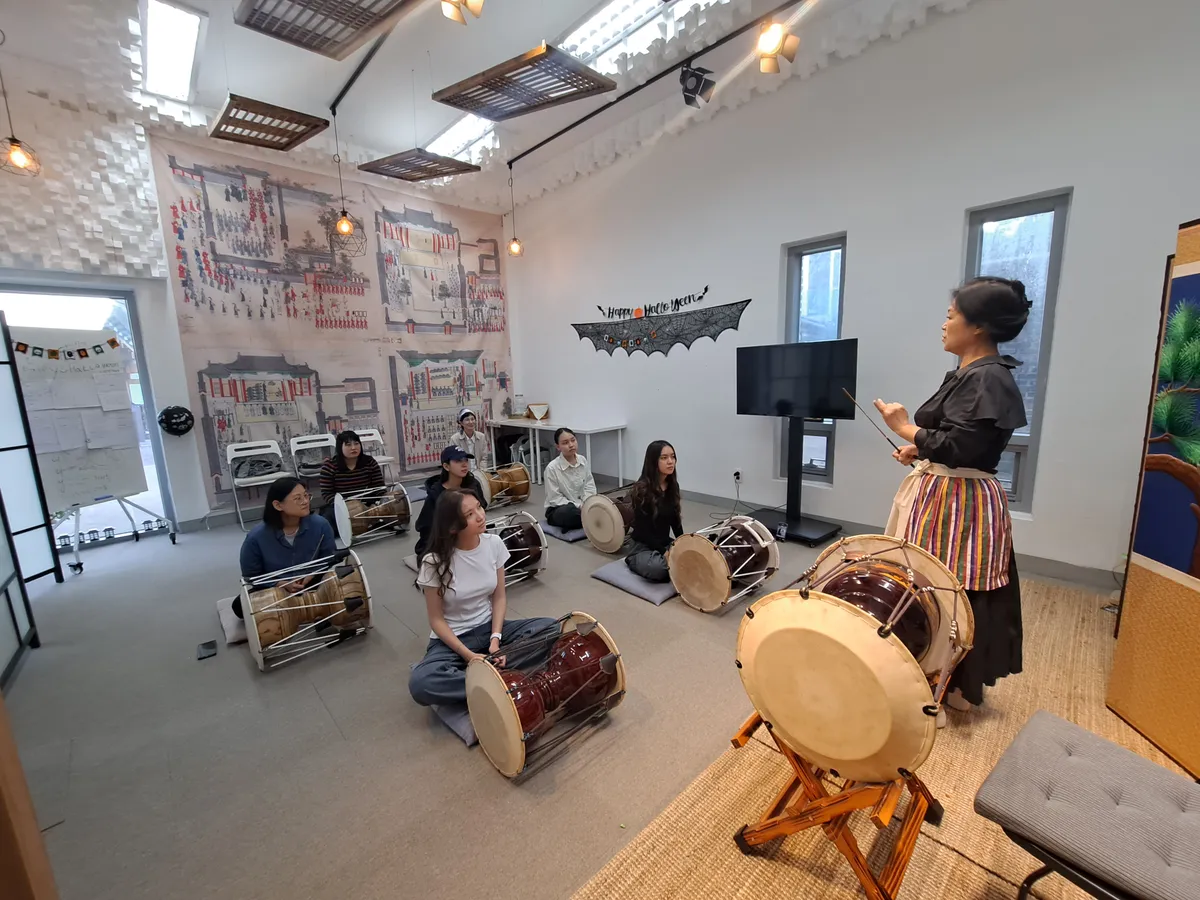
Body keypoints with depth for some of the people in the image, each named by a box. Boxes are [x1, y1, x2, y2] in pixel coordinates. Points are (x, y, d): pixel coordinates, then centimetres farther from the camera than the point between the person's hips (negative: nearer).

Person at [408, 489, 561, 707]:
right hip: (453, 638, -3)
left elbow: (499, 597, -1)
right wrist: (468, 655, -20)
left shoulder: (494, 543, -9)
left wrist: (496, 639, -15)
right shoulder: (435, 562, -18)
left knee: (553, 629, -18)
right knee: (420, 683, -34)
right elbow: (436, 619, -10)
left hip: (490, 627, 3)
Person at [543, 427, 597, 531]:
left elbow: (589, 486, 2)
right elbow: (555, 498, -16)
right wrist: (579, 507, -23)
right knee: (568, 511, -39)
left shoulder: (582, 461, -2)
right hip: (558, 510, -5)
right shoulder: (552, 468, -17)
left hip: (581, 505, 5)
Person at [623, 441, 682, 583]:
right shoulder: (641, 490, -19)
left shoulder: (673, 486, 2)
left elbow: (675, 520, 10)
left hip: (665, 543, 7)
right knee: (658, 568, -37)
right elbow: (643, 529, -19)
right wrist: (664, 552, -23)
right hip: (642, 547, -6)